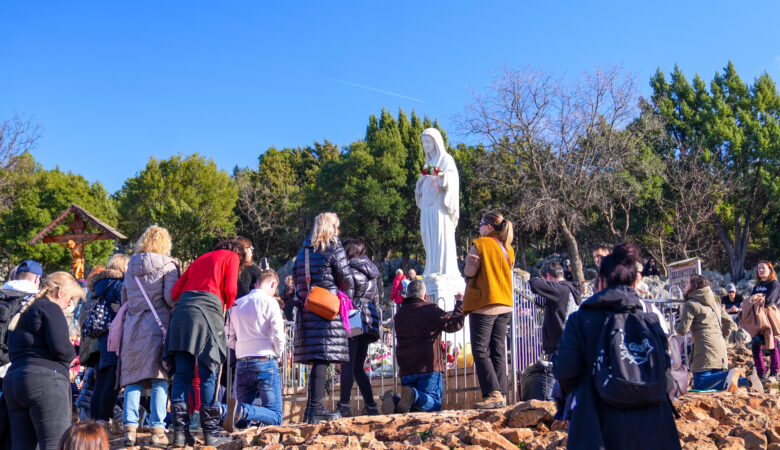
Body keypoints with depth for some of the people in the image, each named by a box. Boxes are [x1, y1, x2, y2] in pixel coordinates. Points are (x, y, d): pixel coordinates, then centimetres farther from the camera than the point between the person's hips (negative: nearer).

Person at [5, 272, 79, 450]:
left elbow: (14, 351, 21)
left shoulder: (20, 314, 26)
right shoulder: (50, 308, -1)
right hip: (44, 380, -9)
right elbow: (60, 346, -15)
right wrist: (71, 354, 7)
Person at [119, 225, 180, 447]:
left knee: (133, 378, 7)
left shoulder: (131, 265, 13)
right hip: (158, 323, -4)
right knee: (159, 378, -2)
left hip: (133, 325, 4)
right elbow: (170, 297, -10)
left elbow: (124, 298, 19)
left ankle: (130, 428, 3)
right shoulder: (167, 265, -2)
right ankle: (157, 430, -5)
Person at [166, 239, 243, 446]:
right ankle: (211, 432, -1)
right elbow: (230, 289, 1)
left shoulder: (200, 259, 30)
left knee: (182, 374, 4)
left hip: (182, 309, 5)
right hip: (207, 309, -5)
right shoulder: (232, 257, 15)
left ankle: (180, 431, 2)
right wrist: (227, 307, 19)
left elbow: (175, 291, 21)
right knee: (208, 375, -2)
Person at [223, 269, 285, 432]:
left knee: (243, 421, 10)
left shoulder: (236, 304, 13)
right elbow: (278, 336, -10)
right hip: (265, 363, -6)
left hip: (242, 364, 6)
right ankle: (241, 410, -31)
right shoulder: (270, 302, -3)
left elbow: (229, 340, 13)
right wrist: (277, 355, 8)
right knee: (275, 416, -5)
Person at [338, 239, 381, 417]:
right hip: (369, 321, 8)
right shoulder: (371, 275, 16)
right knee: (359, 367, 12)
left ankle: (344, 406, -9)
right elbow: (376, 301, 20)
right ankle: (371, 406, 8)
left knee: (348, 365, -7)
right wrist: (375, 328, 25)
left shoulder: (351, 271, -8)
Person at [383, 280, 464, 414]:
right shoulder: (430, 309, -1)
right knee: (434, 403, 0)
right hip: (428, 367, -5)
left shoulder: (399, 315, 18)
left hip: (406, 369, 5)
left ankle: (393, 399, -20)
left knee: (412, 407, 11)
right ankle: (414, 396, -31)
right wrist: (460, 303, 8)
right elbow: (454, 324, -7)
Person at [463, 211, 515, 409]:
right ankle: (501, 395, 9)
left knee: (480, 351, -3)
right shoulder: (509, 249, 12)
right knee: (498, 351, 9)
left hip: (483, 305, -7)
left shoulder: (480, 244, -9)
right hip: (505, 305, 7)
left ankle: (493, 393, -12)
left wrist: (467, 268, 8)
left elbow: (470, 271, -13)